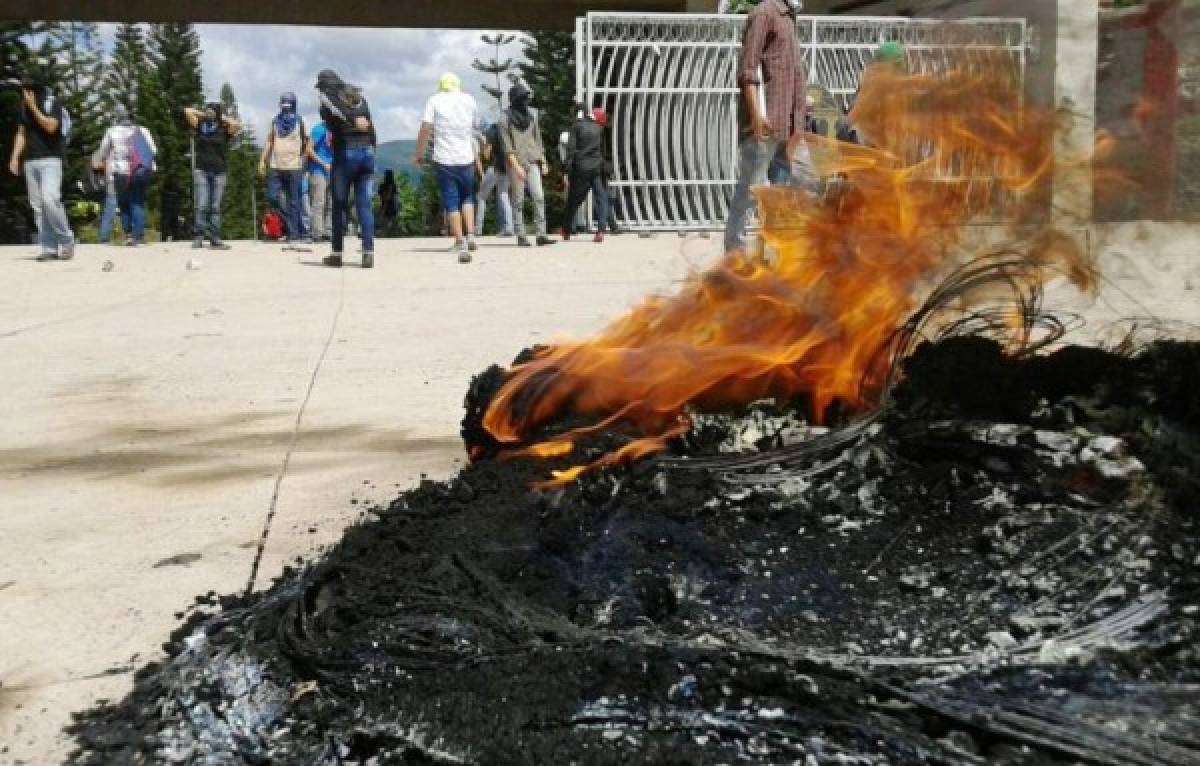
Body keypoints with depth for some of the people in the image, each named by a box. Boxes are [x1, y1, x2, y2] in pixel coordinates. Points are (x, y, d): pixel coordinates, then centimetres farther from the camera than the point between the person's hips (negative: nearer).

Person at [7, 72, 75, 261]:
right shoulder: (24, 107, 17)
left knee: (49, 199, -21)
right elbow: (21, 133, 17)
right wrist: (15, 157, 9)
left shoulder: (52, 103, 0)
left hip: (50, 159, -6)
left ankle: (67, 240, -8)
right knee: (37, 205, 0)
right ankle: (49, 247, 0)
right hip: (30, 161, 6)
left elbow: (50, 126, -14)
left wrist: (33, 107, -12)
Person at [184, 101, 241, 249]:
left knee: (215, 207, 4)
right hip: (201, 170, 0)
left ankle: (215, 239, 6)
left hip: (219, 172, 0)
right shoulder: (200, 126, 8)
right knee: (202, 206, -8)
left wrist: (223, 117, 1)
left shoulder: (224, 129, 4)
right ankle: (198, 237, -8)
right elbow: (187, 111, 3)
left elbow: (237, 125, -13)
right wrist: (203, 114, 10)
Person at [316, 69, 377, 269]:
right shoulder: (359, 96, 18)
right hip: (367, 151, 4)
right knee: (365, 204, 3)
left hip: (345, 153, -4)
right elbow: (371, 128, 14)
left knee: (339, 204, 5)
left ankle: (337, 253, 10)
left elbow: (337, 107, -21)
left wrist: (354, 118, -36)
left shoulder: (327, 96, 4)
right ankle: (369, 253, -6)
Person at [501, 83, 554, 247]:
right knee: (518, 201, -1)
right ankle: (521, 236, 4)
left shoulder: (531, 116, 14)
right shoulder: (506, 117, -2)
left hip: (533, 163, 4)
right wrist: (516, 166, -17)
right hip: (517, 164, -4)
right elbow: (507, 146, -8)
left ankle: (541, 234, -8)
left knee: (539, 197, -7)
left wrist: (543, 162, 13)